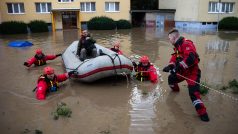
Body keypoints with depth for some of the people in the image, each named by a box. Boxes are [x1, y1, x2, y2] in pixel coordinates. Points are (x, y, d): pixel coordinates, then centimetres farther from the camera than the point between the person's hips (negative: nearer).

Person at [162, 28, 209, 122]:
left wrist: (178, 67, -36)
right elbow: (175, 57, 12)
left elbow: (190, 58, -35)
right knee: (171, 78, 23)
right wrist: (170, 66, -6)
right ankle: (175, 89, 51)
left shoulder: (186, 44, -22)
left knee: (193, 93, -19)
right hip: (183, 71, 10)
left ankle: (203, 113, -12)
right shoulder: (177, 46, 11)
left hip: (192, 72, -10)